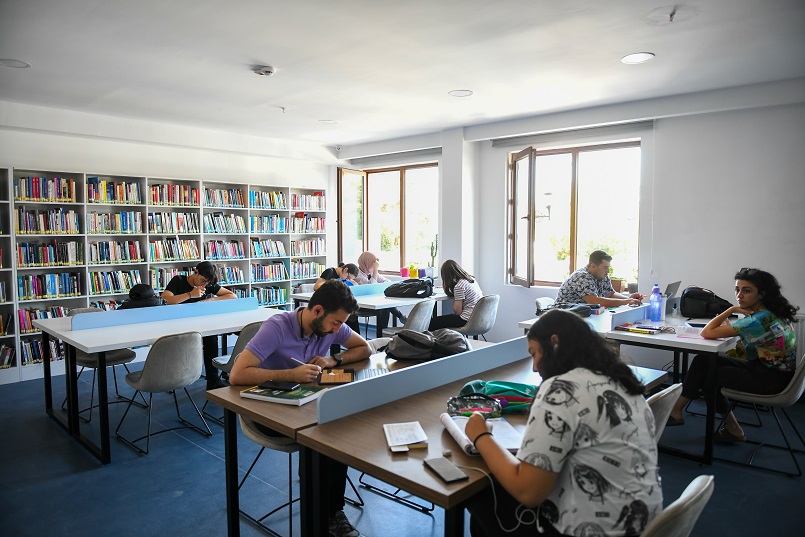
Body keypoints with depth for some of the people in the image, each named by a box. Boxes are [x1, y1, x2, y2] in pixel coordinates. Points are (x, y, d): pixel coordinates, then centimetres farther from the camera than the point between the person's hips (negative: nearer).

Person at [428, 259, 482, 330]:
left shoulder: (459, 286, -17)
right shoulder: (471, 279, 8)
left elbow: (458, 312, -14)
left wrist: (454, 298, -3)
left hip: (466, 320, -9)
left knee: (433, 322, -4)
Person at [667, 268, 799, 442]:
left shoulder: (758, 320, -27)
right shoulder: (772, 312, 1)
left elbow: (707, 333, -27)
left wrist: (732, 310, -17)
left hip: (771, 379, -9)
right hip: (765, 366, 9)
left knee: (707, 374, -1)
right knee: (704, 360, 0)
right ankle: (676, 410, 4)